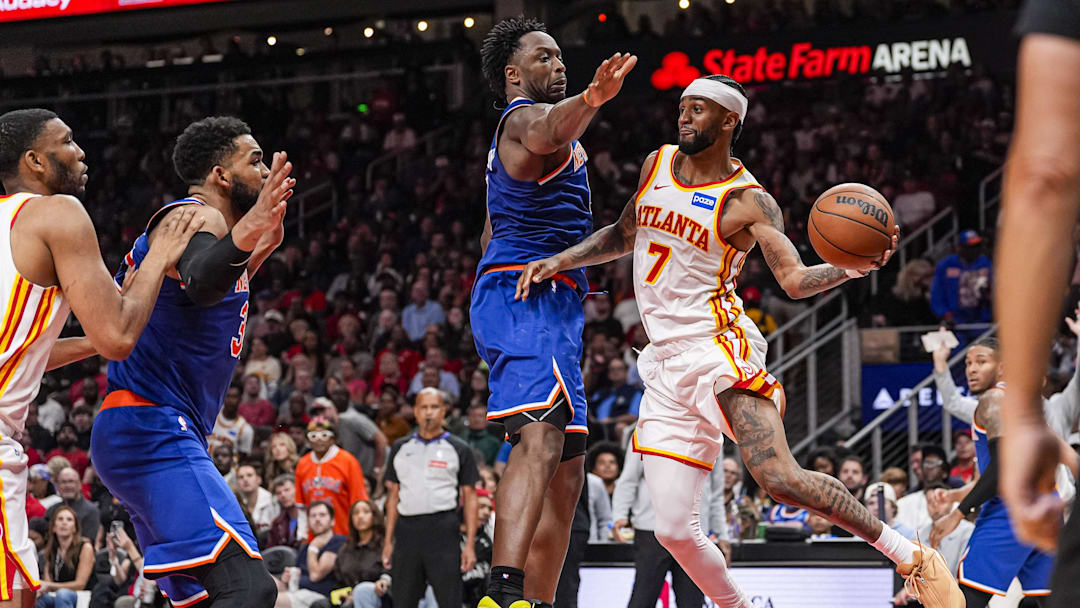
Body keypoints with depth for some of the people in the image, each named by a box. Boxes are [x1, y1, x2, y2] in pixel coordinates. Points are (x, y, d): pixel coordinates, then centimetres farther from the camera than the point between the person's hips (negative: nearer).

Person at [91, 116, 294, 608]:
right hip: (154, 436, -11)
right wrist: (242, 236, -53)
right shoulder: (198, 217, -10)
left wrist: (258, 253, 30)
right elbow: (201, 283, -34)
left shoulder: (199, 222, 21)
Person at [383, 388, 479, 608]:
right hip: (407, 530, 3)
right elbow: (393, 495, 16)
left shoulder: (459, 449, 5)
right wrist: (388, 541, 10)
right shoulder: (401, 448, 14)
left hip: (443, 530, -3)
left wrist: (470, 544, -5)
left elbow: (470, 497, 3)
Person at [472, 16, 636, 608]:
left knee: (566, 470, 12)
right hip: (527, 297, -11)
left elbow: (491, 237, 36)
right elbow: (546, 131, -32)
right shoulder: (524, 115, -4)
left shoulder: (515, 136, 28)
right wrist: (590, 100, -53)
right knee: (541, 439, -31)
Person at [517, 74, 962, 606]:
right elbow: (623, 236, 29)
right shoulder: (657, 164, 14)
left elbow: (795, 280, -13)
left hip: (717, 347, -6)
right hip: (667, 363, 6)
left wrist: (853, 267, -32)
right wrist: (558, 261, 16)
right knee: (672, 529, -4)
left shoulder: (748, 201, -4)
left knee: (780, 480, -26)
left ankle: (912, 558, -15)